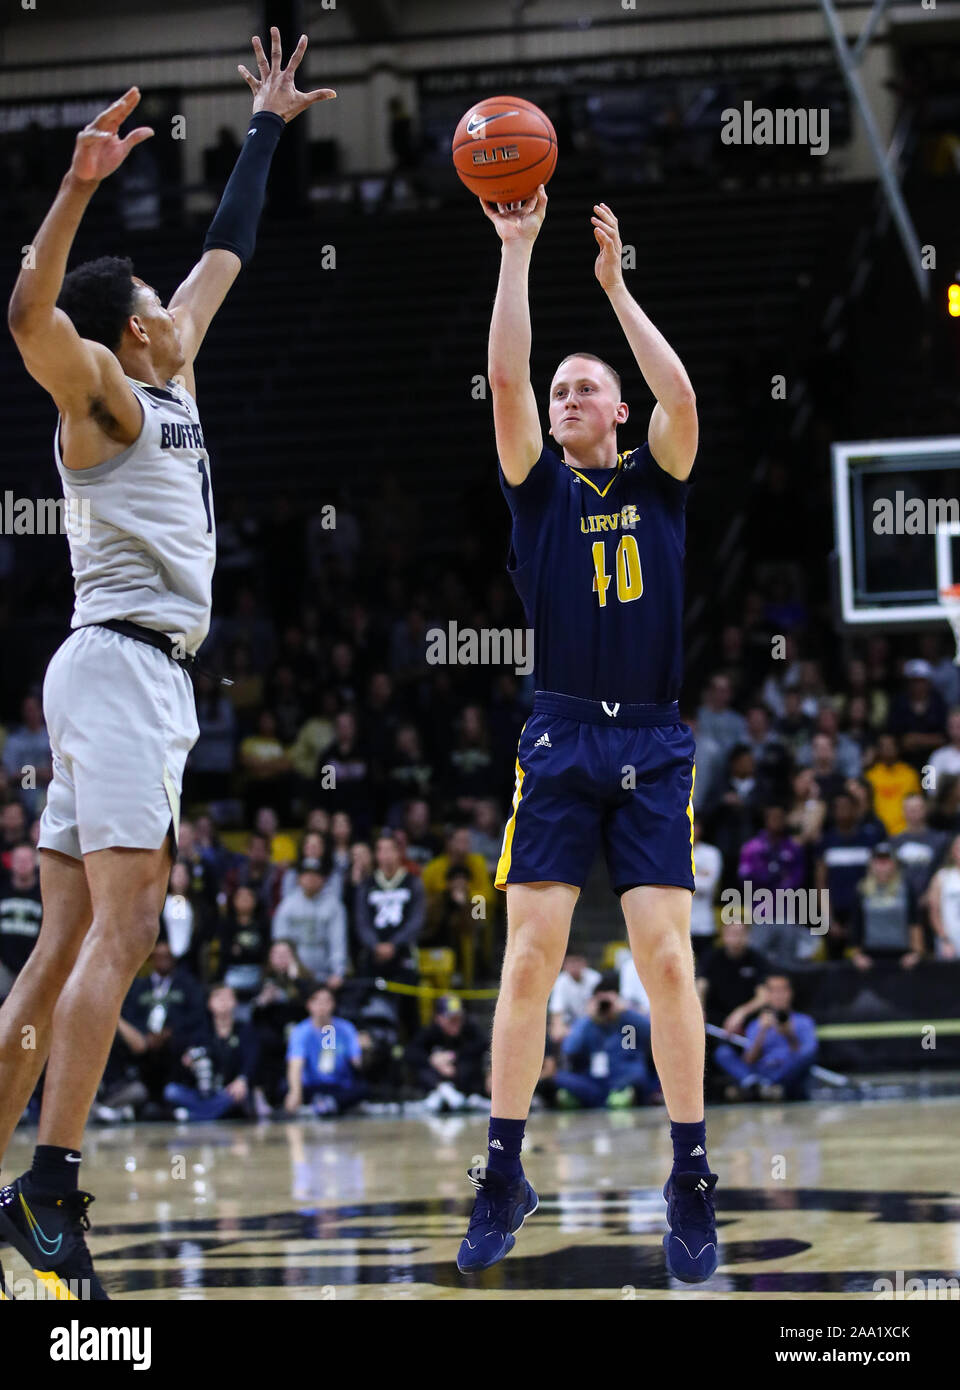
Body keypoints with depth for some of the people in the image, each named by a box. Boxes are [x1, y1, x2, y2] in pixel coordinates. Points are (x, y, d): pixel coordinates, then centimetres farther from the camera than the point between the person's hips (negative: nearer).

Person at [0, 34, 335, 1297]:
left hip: (153, 676, 9)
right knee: (122, 927, -18)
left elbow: (224, 255, 32)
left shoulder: (170, 379, 19)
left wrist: (267, 131, 36)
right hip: (118, 664, -9)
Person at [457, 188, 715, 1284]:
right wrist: (517, 252, -7)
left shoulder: (656, 482, 11)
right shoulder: (539, 487, 10)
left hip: (653, 747, 0)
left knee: (667, 956, -7)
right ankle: (504, 1175, 0)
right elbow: (506, 380, -4)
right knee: (529, 957, -7)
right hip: (560, 740, 0)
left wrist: (613, 283, -4)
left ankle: (690, 1182, 0)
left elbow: (681, 397, -7)